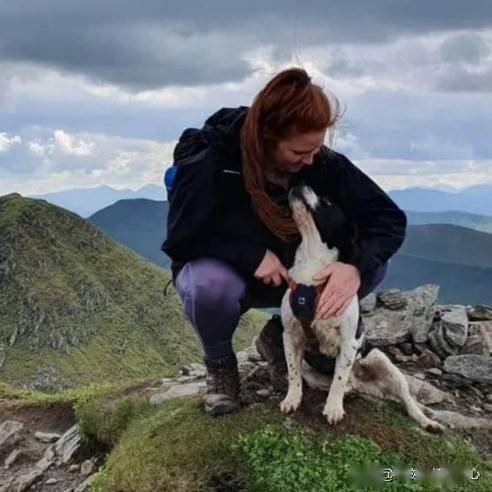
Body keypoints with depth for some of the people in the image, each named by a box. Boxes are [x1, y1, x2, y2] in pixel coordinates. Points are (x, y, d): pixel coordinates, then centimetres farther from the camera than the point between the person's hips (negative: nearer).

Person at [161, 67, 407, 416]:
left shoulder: (321, 162, -19)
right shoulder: (210, 158, -28)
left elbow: (389, 217, -18)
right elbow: (181, 238, -21)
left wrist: (357, 267, -38)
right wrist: (253, 256, -33)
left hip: (288, 274, 4)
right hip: (219, 268, -3)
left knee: (375, 265, -17)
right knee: (209, 286, -41)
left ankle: (281, 334, 5)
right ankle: (219, 362, -3)